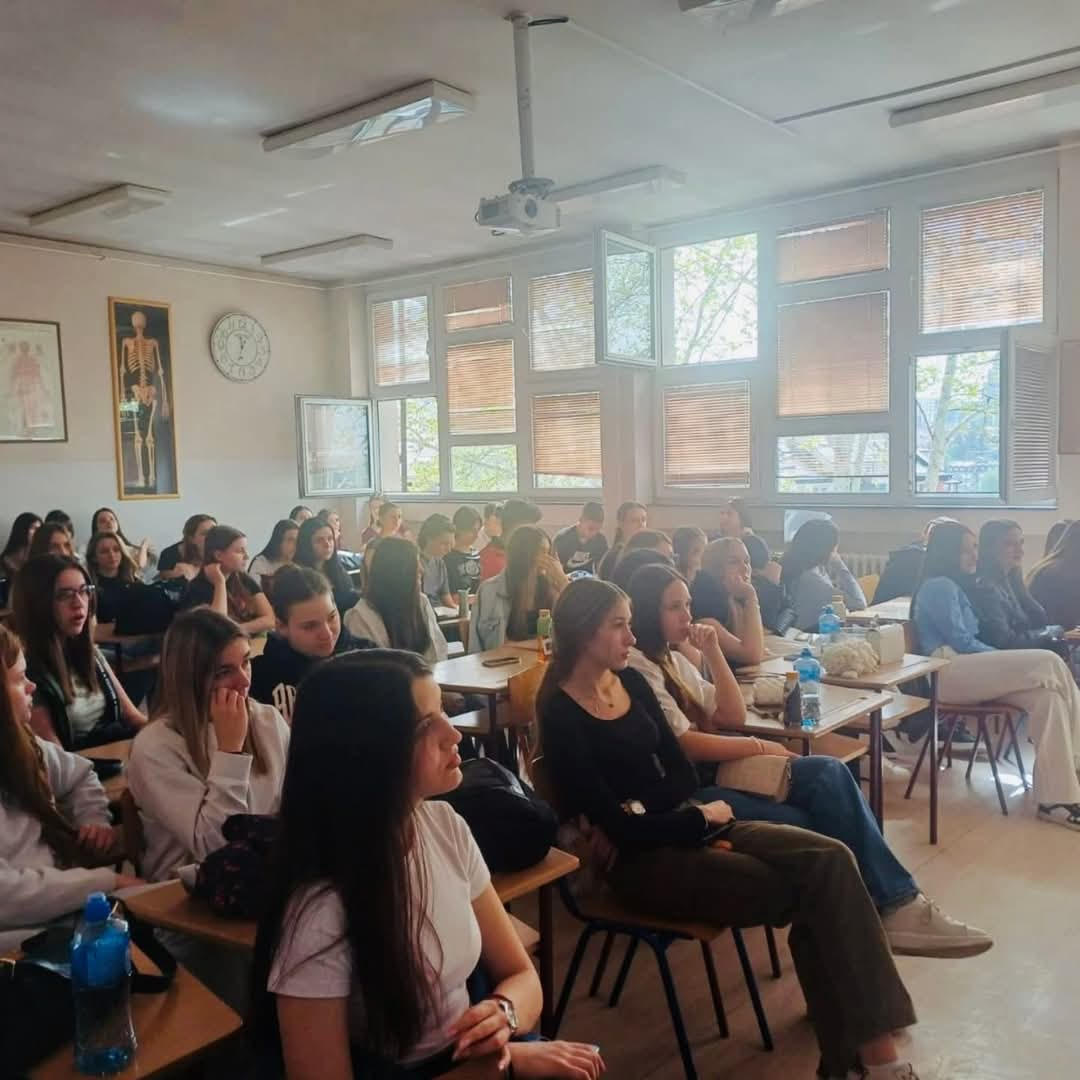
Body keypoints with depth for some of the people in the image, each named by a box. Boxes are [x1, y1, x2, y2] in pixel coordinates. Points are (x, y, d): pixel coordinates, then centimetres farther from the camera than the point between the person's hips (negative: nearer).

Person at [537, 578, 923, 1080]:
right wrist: (704, 817, -5)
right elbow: (620, 827, -16)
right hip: (640, 859, -7)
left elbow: (681, 771, 8)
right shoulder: (561, 716, -15)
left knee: (830, 860, -15)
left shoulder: (631, 681, 8)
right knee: (810, 894, -17)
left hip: (685, 826, 7)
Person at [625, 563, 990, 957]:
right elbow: (684, 744, -17)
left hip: (715, 770, 8)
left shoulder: (677, 658, 18)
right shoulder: (637, 667, -10)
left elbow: (734, 717, 13)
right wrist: (759, 748, -8)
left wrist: (713, 654, 5)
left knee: (828, 773, -15)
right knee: (816, 829, -22)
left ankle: (896, 905, -17)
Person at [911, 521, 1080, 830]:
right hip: (947, 674, -9)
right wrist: (1010, 661, -3)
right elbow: (961, 641, -10)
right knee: (1049, 663, -21)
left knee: (1047, 696, -17)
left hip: (969, 671, 9)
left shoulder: (954, 586, 27)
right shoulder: (939, 586, -3)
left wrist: (1009, 663, 5)